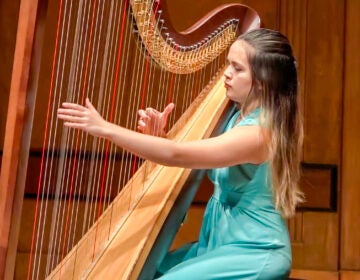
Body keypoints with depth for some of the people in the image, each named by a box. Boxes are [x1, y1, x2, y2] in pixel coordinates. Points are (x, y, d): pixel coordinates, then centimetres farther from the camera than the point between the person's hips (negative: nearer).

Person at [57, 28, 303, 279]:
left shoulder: (259, 132, -22)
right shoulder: (239, 118, 8)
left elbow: (177, 155, -29)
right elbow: (188, 164, 11)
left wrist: (105, 128, -28)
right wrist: (158, 138, -8)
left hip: (255, 254, -9)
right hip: (220, 243, 9)